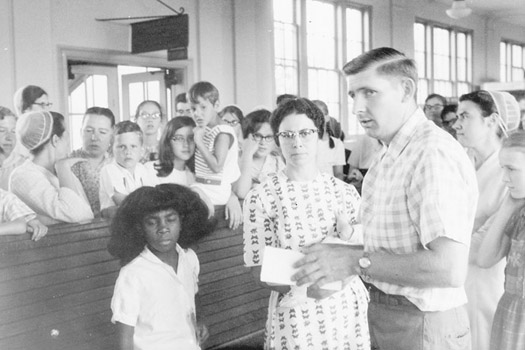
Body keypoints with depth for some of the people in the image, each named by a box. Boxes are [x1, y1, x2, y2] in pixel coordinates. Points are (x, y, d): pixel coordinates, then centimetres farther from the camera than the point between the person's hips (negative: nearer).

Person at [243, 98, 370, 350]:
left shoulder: (345, 192, 2)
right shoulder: (260, 197, -7)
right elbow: (259, 271, -8)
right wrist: (304, 287, -24)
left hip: (349, 309, 3)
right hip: (295, 314, -3)